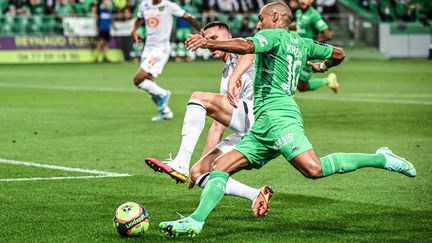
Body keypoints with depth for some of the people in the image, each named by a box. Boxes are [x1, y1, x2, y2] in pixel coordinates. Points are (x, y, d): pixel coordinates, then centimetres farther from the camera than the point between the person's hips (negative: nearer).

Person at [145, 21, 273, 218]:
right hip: (244, 135, 9)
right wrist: (205, 157, 29)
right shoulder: (226, 74, 33)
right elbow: (218, 124, 33)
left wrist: (234, 79, -37)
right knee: (198, 172, 3)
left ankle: (180, 164, -30)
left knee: (199, 98, -22)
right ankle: (256, 195, -2)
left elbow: (250, 52, -19)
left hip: (256, 112, -9)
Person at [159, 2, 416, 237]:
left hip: (277, 114, -10)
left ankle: (381, 159, -16)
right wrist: (322, 66, 54)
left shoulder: (274, 35, 2)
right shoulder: (302, 43, 25)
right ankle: (195, 221, -6)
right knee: (221, 166, 4)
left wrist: (209, 43, -23)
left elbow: (246, 46, -19)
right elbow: (338, 54, 34)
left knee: (314, 169, -25)